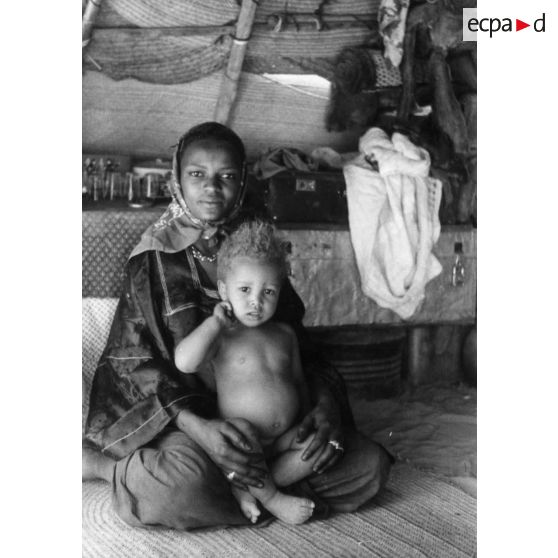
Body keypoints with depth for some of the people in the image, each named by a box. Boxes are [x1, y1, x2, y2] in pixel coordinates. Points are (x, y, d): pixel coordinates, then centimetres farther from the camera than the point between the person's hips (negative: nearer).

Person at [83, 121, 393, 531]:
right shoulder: (155, 256, -1)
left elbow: (297, 341, 8)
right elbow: (136, 359, -8)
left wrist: (327, 404, -14)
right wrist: (198, 427, -26)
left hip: (262, 415, 6)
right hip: (175, 416, -6)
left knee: (372, 464, -13)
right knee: (186, 474, -41)